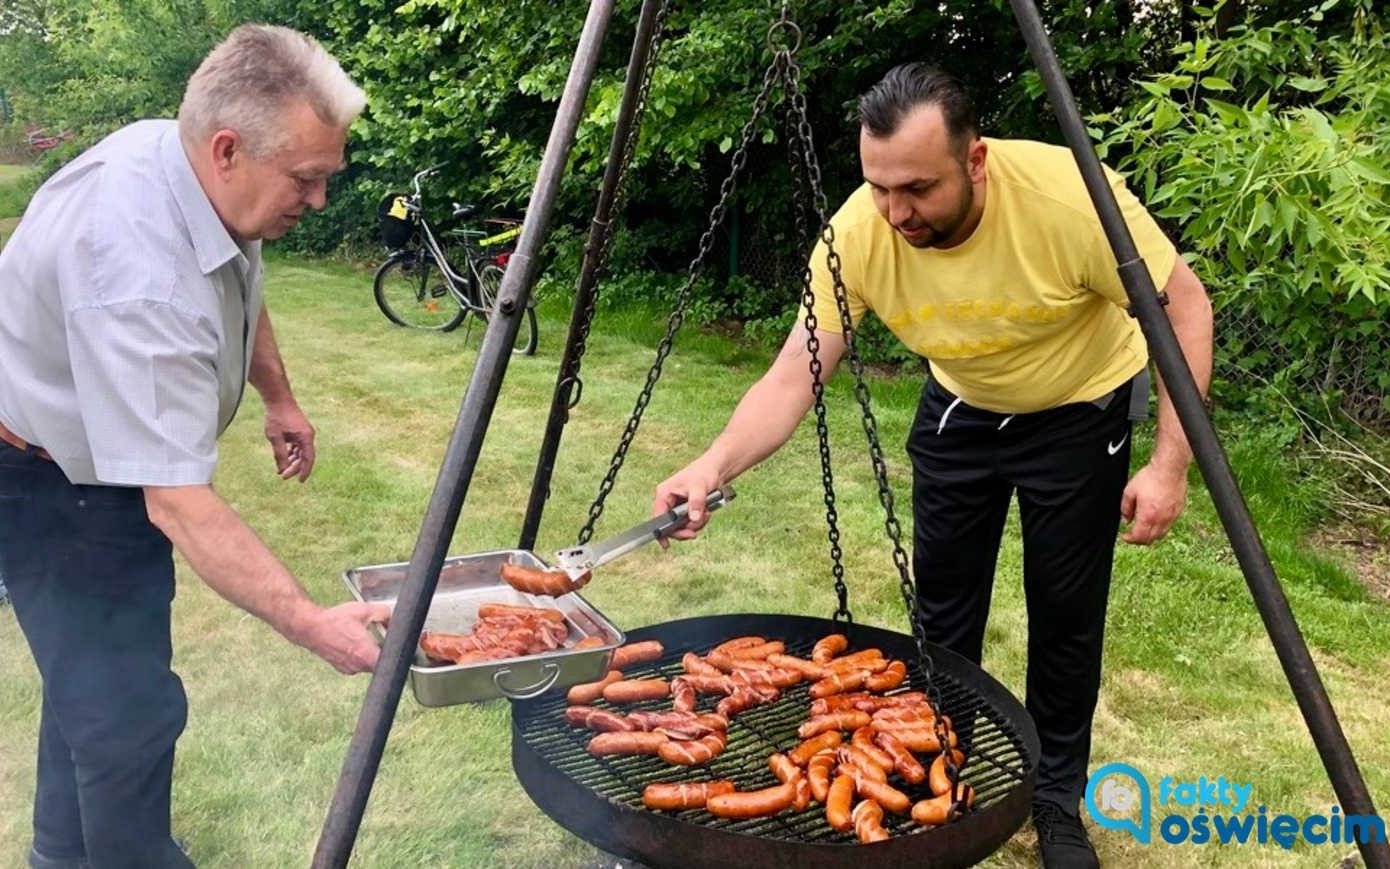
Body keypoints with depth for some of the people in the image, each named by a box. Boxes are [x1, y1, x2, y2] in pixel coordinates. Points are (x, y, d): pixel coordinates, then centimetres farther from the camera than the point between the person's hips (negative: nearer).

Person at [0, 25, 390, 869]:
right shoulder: (141, 276, -39)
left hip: (110, 459, 9)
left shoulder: (172, 155, -10)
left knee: (97, 672, 21)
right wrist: (311, 623, -40)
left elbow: (240, 288, 12)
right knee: (129, 709, -7)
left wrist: (279, 397, 14)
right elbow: (181, 506, -39)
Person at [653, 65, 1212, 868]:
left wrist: (1171, 463, -26)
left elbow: (1185, 310, -21)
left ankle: (1059, 797, 22)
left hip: (1080, 411, -2)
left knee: (1066, 609, 0)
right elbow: (792, 378, -25)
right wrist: (715, 466, -41)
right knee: (943, 599, 7)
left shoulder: (1070, 195, -34)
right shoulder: (858, 232, -27)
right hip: (961, 407, 3)